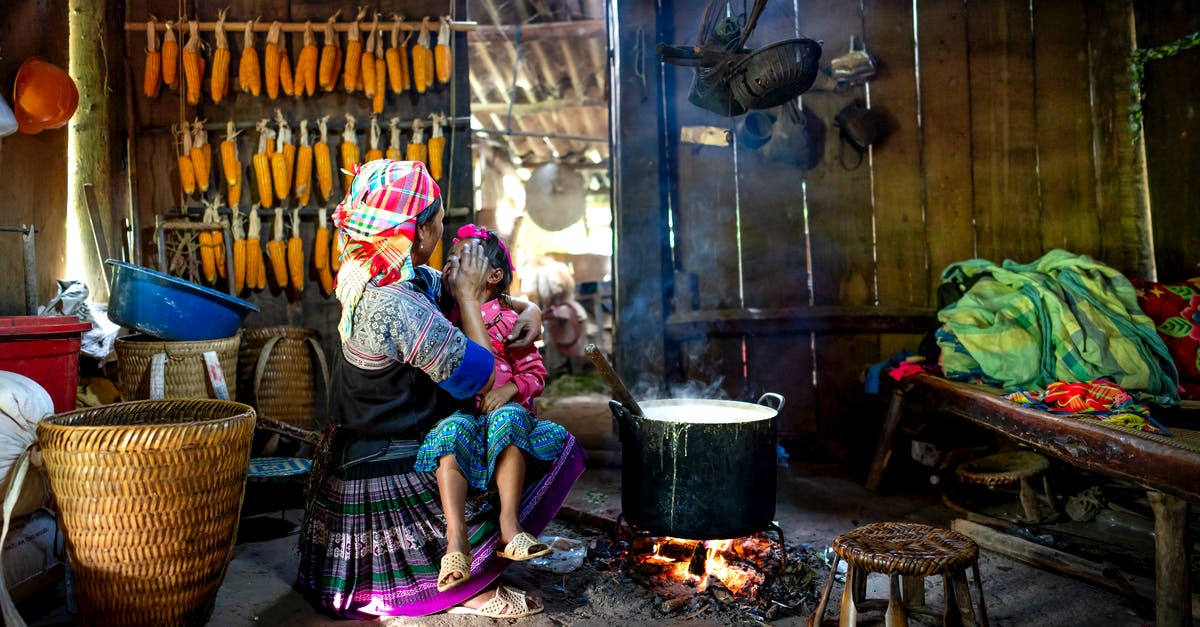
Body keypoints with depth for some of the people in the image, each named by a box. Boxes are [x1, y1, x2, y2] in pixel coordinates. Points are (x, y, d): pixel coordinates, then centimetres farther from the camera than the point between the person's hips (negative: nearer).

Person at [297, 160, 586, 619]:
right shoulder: (399, 308, -30)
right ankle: (469, 589, 1)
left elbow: (448, 294, 15)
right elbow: (480, 376, -22)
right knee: (555, 451, -3)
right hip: (391, 474, -10)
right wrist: (466, 293, -13)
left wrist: (526, 308, -1)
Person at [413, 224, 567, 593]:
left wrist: (509, 389, -12)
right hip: (456, 410, 1)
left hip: (502, 407, -1)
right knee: (451, 431, -33)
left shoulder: (509, 319, 8)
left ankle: (509, 524, -35)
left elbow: (535, 373, 7)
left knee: (509, 417, -35)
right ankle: (456, 538, -41)